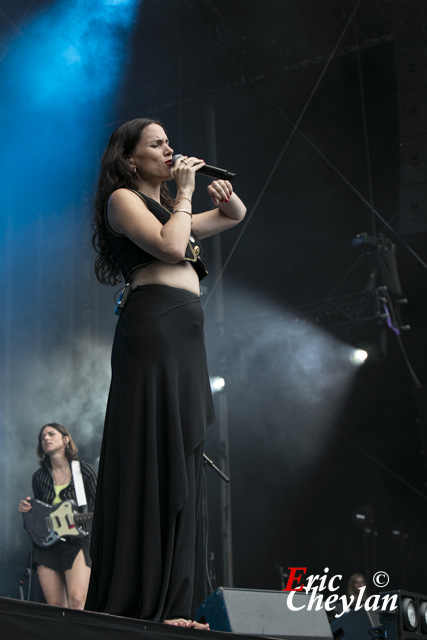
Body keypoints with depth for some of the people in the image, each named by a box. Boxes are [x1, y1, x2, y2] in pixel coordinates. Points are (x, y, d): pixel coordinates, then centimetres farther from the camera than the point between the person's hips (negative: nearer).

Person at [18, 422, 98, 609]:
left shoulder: (84, 471, 2)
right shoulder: (39, 477, 11)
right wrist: (26, 509, 1)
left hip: (76, 540, -3)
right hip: (46, 544, 3)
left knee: (76, 600, -21)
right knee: (55, 606, 0)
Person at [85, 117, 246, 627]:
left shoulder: (166, 207, 29)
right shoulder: (122, 198, 4)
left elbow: (236, 215, 38)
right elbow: (171, 247, -13)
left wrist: (218, 186, 18)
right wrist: (184, 191, 0)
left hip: (185, 339, 9)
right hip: (154, 330, -9)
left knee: (180, 467, 3)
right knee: (152, 460, -14)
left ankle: (169, 605, 5)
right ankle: (138, 604, -14)